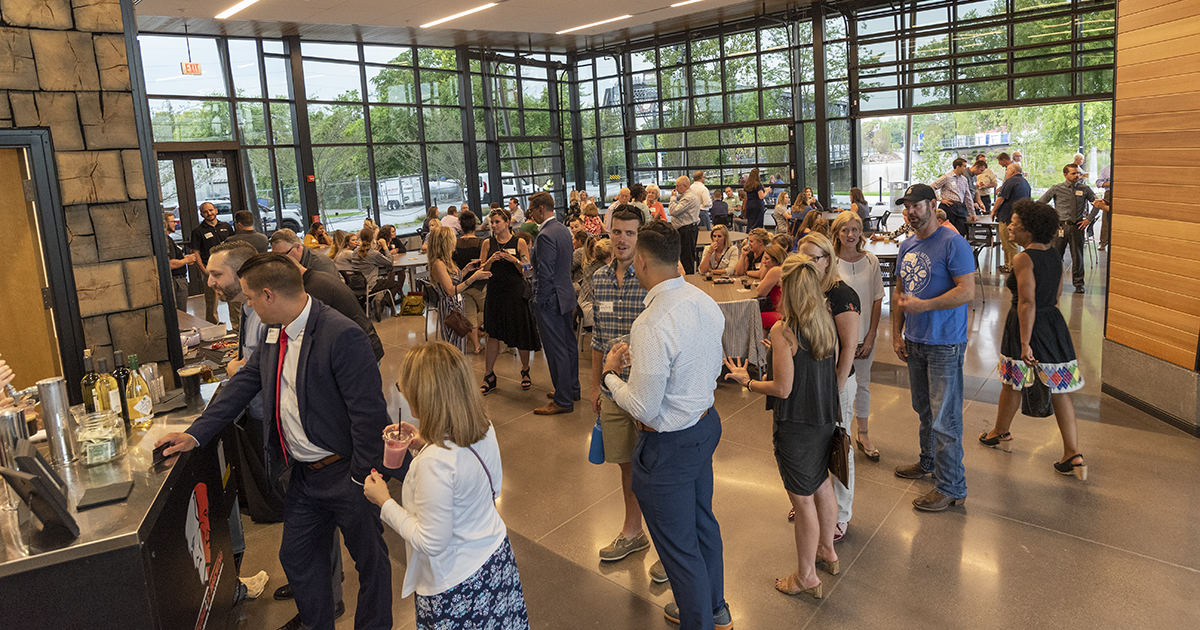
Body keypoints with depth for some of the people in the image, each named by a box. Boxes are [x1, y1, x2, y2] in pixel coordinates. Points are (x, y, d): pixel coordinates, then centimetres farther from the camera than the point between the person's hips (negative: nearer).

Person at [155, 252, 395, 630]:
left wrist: (362, 479, -20)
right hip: (303, 472, 8)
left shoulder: (342, 336, -26)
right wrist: (195, 435, 7)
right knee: (296, 558, 22)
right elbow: (244, 384, 13)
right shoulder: (275, 333, 3)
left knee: (370, 561, 12)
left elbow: (370, 414, -25)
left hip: (345, 472, -8)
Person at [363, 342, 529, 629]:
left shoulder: (434, 463, -32)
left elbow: (432, 542, -24)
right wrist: (425, 446, 2)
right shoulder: (485, 428, -11)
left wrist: (384, 501, -12)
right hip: (496, 558, 7)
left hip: (456, 585, -7)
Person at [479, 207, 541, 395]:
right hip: (495, 293, 2)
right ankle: (489, 376, 13)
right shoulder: (488, 243, 6)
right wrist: (491, 260, -15)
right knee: (493, 335, 3)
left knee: (521, 335, 5)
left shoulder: (519, 242, -1)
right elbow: (482, 269, 4)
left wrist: (514, 260, -19)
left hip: (516, 293, -2)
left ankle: (525, 371, 26)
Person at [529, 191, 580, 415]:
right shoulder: (564, 230, 9)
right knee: (568, 344, 19)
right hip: (567, 296, 10)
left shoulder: (546, 236, -20)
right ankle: (572, 389, 33)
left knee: (557, 350, -2)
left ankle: (563, 401, 5)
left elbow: (545, 274, -22)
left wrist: (538, 304, -15)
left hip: (551, 300, -10)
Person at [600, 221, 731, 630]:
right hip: (706, 425, 9)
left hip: (668, 445, -9)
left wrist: (610, 374, -7)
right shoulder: (706, 303, -3)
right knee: (703, 521, 27)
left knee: (678, 545, 11)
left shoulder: (652, 325, -30)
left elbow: (644, 408, -25)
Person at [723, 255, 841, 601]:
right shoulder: (827, 322, -2)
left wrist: (746, 381, -5)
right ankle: (827, 551, 45)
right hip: (825, 419, 7)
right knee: (823, 487, 25)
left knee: (803, 500, 6)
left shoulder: (783, 331, -23)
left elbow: (782, 389, -21)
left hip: (795, 426, -7)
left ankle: (806, 577, 22)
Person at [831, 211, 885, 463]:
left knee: (862, 384, 14)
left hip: (865, 335, 3)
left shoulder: (871, 261, -1)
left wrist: (870, 336, -2)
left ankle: (862, 433, 29)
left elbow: (877, 300, 3)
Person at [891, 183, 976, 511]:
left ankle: (951, 487, 7)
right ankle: (929, 461, 39)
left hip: (945, 344, -8)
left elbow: (967, 290, -20)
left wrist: (922, 305, -22)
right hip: (914, 341, 8)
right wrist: (897, 333, 9)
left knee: (945, 417, -3)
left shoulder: (953, 243, -13)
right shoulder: (906, 247, 11)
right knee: (924, 409, 21)